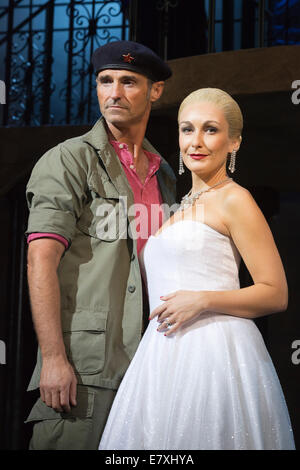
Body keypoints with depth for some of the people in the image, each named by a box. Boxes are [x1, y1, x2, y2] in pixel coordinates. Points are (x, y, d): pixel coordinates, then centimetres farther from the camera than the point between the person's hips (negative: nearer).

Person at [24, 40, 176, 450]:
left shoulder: (164, 175, 17)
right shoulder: (68, 160, -1)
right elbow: (41, 262, -10)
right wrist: (53, 358, -18)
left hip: (148, 366, 6)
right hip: (83, 369, -5)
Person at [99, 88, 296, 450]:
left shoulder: (234, 200, -3)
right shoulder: (182, 206, 21)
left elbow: (276, 294, -7)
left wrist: (202, 300, -15)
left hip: (216, 349, -7)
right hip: (164, 354, 7)